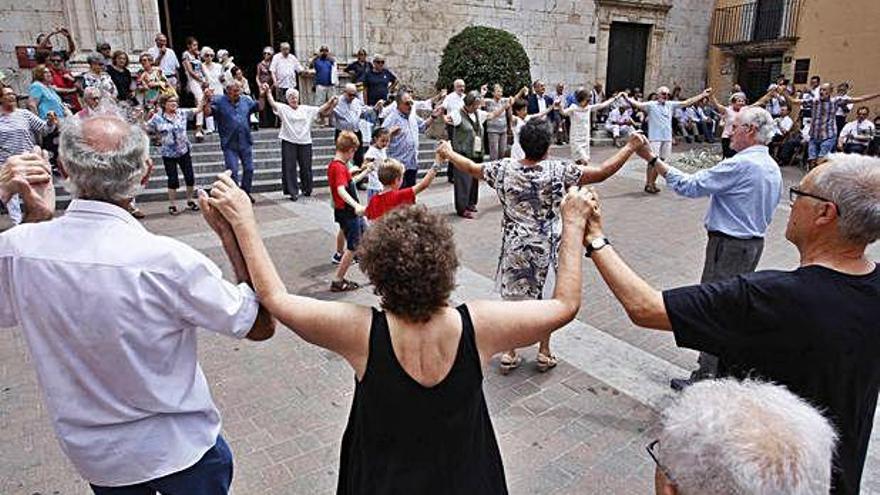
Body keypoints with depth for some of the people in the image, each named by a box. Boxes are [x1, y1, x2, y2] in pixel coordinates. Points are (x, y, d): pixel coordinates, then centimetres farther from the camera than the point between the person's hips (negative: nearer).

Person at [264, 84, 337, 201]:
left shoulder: (307, 109, 11)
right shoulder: (283, 108, 2)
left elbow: (321, 109, 8)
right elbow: (272, 103, -11)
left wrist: (330, 103, -4)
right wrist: (268, 92, -24)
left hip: (305, 142, 2)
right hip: (289, 142, -2)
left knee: (306, 167, 11)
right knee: (290, 168, -1)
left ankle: (307, 189, 28)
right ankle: (293, 192, 5)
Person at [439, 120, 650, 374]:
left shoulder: (504, 168, -9)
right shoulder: (558, 170, -16)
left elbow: (472, 168, 7)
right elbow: (601, 172, -12)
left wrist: (448, 153, 25)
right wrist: (631, 147, 0)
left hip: (514, 248, 2)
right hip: (546, 248, -2)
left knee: (512, 299, 17)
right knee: (546, 300, 17)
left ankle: (509, 353, 25)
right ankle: (544, 353, 29)